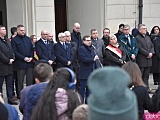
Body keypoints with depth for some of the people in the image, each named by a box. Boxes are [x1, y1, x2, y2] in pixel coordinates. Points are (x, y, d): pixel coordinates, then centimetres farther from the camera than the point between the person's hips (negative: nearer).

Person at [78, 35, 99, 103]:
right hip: (84, 72, -8)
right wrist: (93, 59, -25)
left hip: (91, 72, 8)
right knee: (82, 88, -2)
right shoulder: (81, 49, -9)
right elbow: (83, 59, -21)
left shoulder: (91, 48, 16)